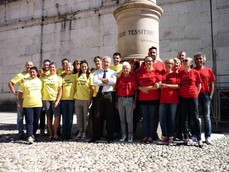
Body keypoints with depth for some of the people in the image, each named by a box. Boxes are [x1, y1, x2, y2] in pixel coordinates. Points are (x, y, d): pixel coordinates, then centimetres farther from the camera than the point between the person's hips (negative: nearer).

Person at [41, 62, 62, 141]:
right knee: (49, 117, 5)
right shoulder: (44, 77, 11)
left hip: (55, 99, -1)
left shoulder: (58, 78, 6)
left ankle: (55, 134, 3)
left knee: (57, 116, -10)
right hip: (46, 99, 2)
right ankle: (50, 134, 14)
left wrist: (57, 101, -7)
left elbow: (60, 90, 1)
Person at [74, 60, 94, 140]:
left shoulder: (90, 75, 0)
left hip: (86, 99, -3)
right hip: (78, 98, 4)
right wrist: (74, 96, 6)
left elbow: (92, 88, -3)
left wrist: (90, 99, -9)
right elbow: (76, 86, 17)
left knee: (86, 117, 4)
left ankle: (85, 132, 14)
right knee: (79, 116, 9)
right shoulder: (77, 75, 11)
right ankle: (80, 131, 19)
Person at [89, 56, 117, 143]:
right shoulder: (97, 72, 14)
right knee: (97, 116, 4)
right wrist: (107, 82, -9)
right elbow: (95, 81, -6)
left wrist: (102, 79, -5)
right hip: (99, 95, 2)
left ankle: (110, 137, 12)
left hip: (109, 95, -1)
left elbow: (113, 81, -13)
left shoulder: (113, 72, 9)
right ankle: (96, 136, 14)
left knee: (110, 116, 3)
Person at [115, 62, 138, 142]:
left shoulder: (133, 78, -1)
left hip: (129, 99, -4)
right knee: (122, 119, 10)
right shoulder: (119, 78, 9)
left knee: (129, 119, 0)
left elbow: (135, 91, -2)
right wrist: (116, 101, 6)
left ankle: (130, 136, 11)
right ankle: (123, 135, 19)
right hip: (120, 99, 4)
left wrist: (134, 102, -6)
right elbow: (117, 90, 10)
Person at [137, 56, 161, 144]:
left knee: (152, 117, 3)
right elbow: (137, 85, 12)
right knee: (145, 118, 7)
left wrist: (147, 88, -9)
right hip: (142, 98, 4)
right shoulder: (140, 73, 12)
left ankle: (151, 137, 10)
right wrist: (141, 88, -8)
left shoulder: (156, 72, 0)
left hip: (153, 98, -3)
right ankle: (145, 136, 15)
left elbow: (158, 85, -8)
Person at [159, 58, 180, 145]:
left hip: (173, 100, -2)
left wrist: (167, 85, -10)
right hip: (163, 99, 3)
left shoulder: (176, 74, 6)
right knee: (162, 118, 0)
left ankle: (171, 137, 11)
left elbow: (179, 86, -4)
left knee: (172, 119, 2)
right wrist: (160, 85, -4)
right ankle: (165, 136, 13)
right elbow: (159, 85, 18)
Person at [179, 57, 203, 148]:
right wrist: (181, 92, 1)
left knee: (195, 118, 0)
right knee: (184, 118, 6)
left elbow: (199, 85, 7)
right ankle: (186, 138, 14)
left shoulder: (195, 72, 1)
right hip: (182, 97, 3)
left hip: (193, 97, -2)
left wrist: (196, 94, 2)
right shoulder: (180, 73, 6)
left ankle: (199, 139, 7)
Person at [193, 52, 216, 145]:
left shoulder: (208, 70, 6)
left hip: (205, 95, 0)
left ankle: (208, 137, 8)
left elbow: (212, 84, 7)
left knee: (207, 117, 3)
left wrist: (210, 96, -1)